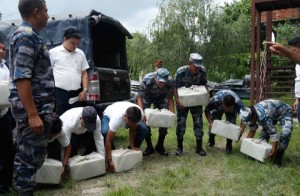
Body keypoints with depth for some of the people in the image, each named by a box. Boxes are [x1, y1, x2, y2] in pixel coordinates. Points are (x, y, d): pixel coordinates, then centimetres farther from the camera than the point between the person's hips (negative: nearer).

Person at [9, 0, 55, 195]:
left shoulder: (30, 35, 16)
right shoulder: (27, 36, -15)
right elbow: (21, 78, -23)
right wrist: (33, 114, -25)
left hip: (36, 107, 10)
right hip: (33, 109, -10)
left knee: (25, 155, 17)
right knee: (31, 157, -2)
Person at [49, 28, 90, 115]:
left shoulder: (80, 53, 11)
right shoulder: (53, 52, 0)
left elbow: (84, 73, 14)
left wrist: (85, 90, 3)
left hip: (76, 94, 4)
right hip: (59, 93, -4)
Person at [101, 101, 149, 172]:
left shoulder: (140, 115, -35)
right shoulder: (117, 118, -46)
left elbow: (133, 130, -17)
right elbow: (108, 140, -43)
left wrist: (132, 146, -22)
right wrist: (109, 161, -45)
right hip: (109, 115, -3)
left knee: (144, 129, -17)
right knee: (104, 132, -36)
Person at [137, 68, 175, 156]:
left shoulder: (169, 84, -31)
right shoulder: (146, 82, -38)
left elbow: (170, 99, -14)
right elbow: (139, 97, -29)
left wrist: (173, 114, -24)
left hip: (161, 99, 2)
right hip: (147, 98, -2)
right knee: (145, 120, -14)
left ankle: (160, 146, 14)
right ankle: (149, 147, 5)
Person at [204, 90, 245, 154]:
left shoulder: (238, 104, -41)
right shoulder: (215, 100, -43)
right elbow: (206, 110, -24)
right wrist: (210, 123, -35)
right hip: (217, 108, 0)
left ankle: (229, 145, 5)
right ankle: (211, 140, 22)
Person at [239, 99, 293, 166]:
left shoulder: (263, 117, -42)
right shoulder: (250, 114, -15)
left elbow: (273, 134, -40)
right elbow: (252, 130, 2)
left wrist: (273, 151, -39)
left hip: (285, 112, -8)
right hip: (273, 113, 8)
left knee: (285, 133, -27)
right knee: (265, 130, -3)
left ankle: (278, 155, -14)